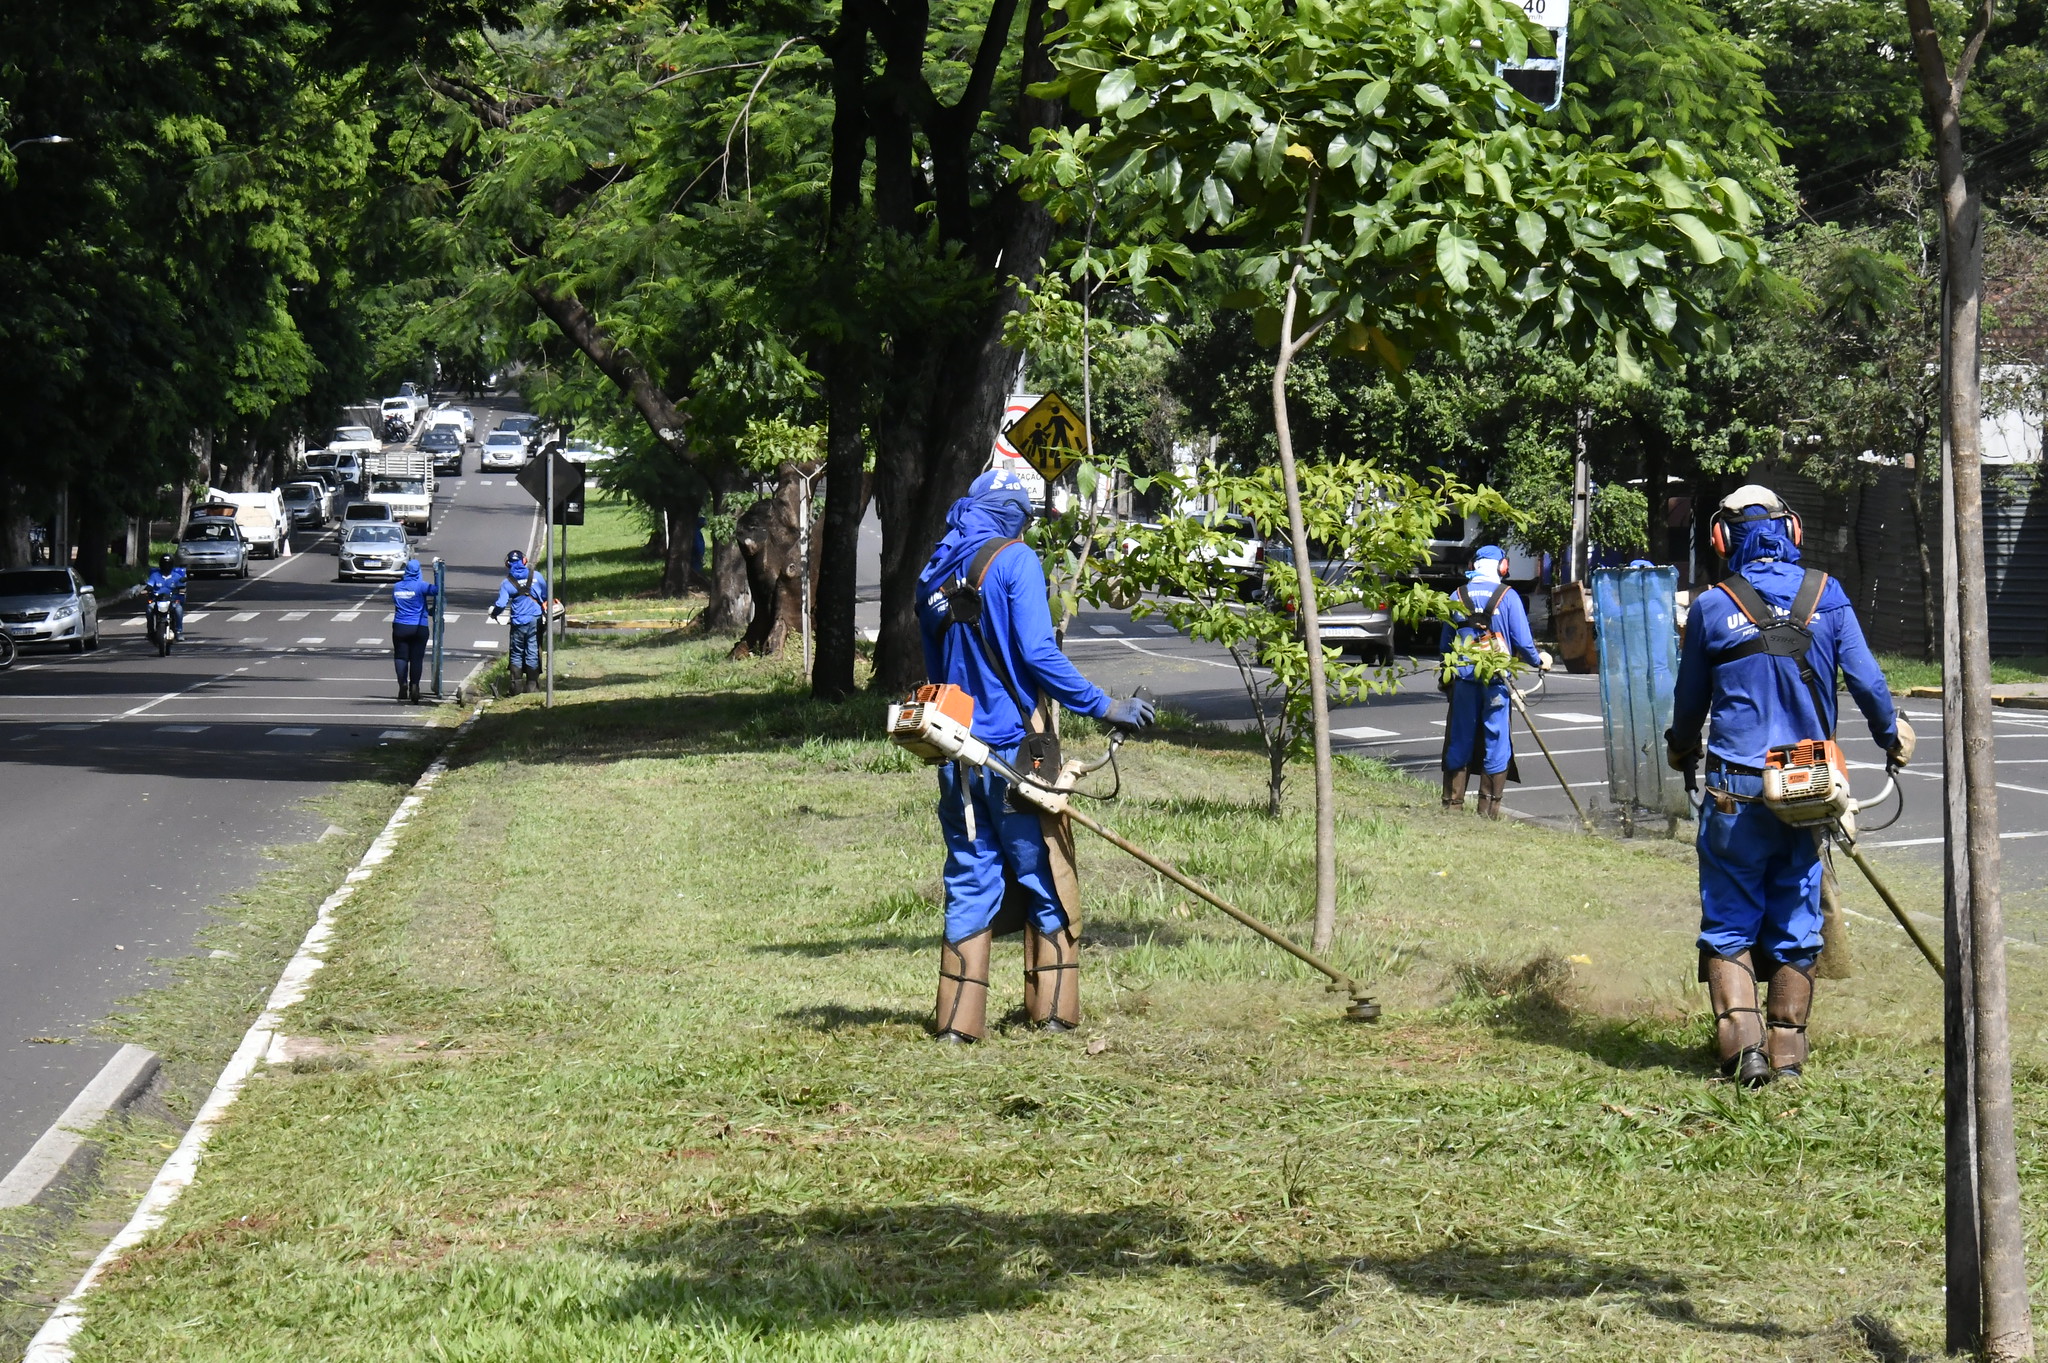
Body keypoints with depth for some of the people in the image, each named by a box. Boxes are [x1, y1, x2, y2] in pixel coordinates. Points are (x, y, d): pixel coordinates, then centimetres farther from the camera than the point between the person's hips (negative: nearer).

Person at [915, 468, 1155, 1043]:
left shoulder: (935, 574, 12)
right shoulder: (1013, 559, -8)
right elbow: (1038, 655, -17)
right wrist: (1103, 706, -12)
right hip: (1014, 751, -6)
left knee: (969, 885, 8)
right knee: (1046, 881, 5)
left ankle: (958, 1019, 4)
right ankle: (1053, 1009, 7)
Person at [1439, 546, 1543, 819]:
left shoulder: (1457, 597, 7)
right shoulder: (1508, 597, -4)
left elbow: (1446, 642, 14)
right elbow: (1522, 641, -4)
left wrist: (1445, 676, 25)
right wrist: (1538, 661, 14)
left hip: (1463, 676, 3)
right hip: (1496, 678, -3)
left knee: (1459, 742, 9)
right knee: (1496, 742, 4)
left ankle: (1452, 802, 11)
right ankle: (1489, 805, 3)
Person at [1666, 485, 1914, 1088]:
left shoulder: (1712, 607, -2)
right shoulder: (1826, 595, 2)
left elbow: (1690, 700, 9)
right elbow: (1865, 679, 2)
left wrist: (1680, 750, 31)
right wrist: (1891, 733, 23)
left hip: (1736, 790, -2)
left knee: (1729, 922, 4)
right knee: (1796, 921, 11)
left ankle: (1742, 1036, -13)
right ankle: (1787, 1049, 14)